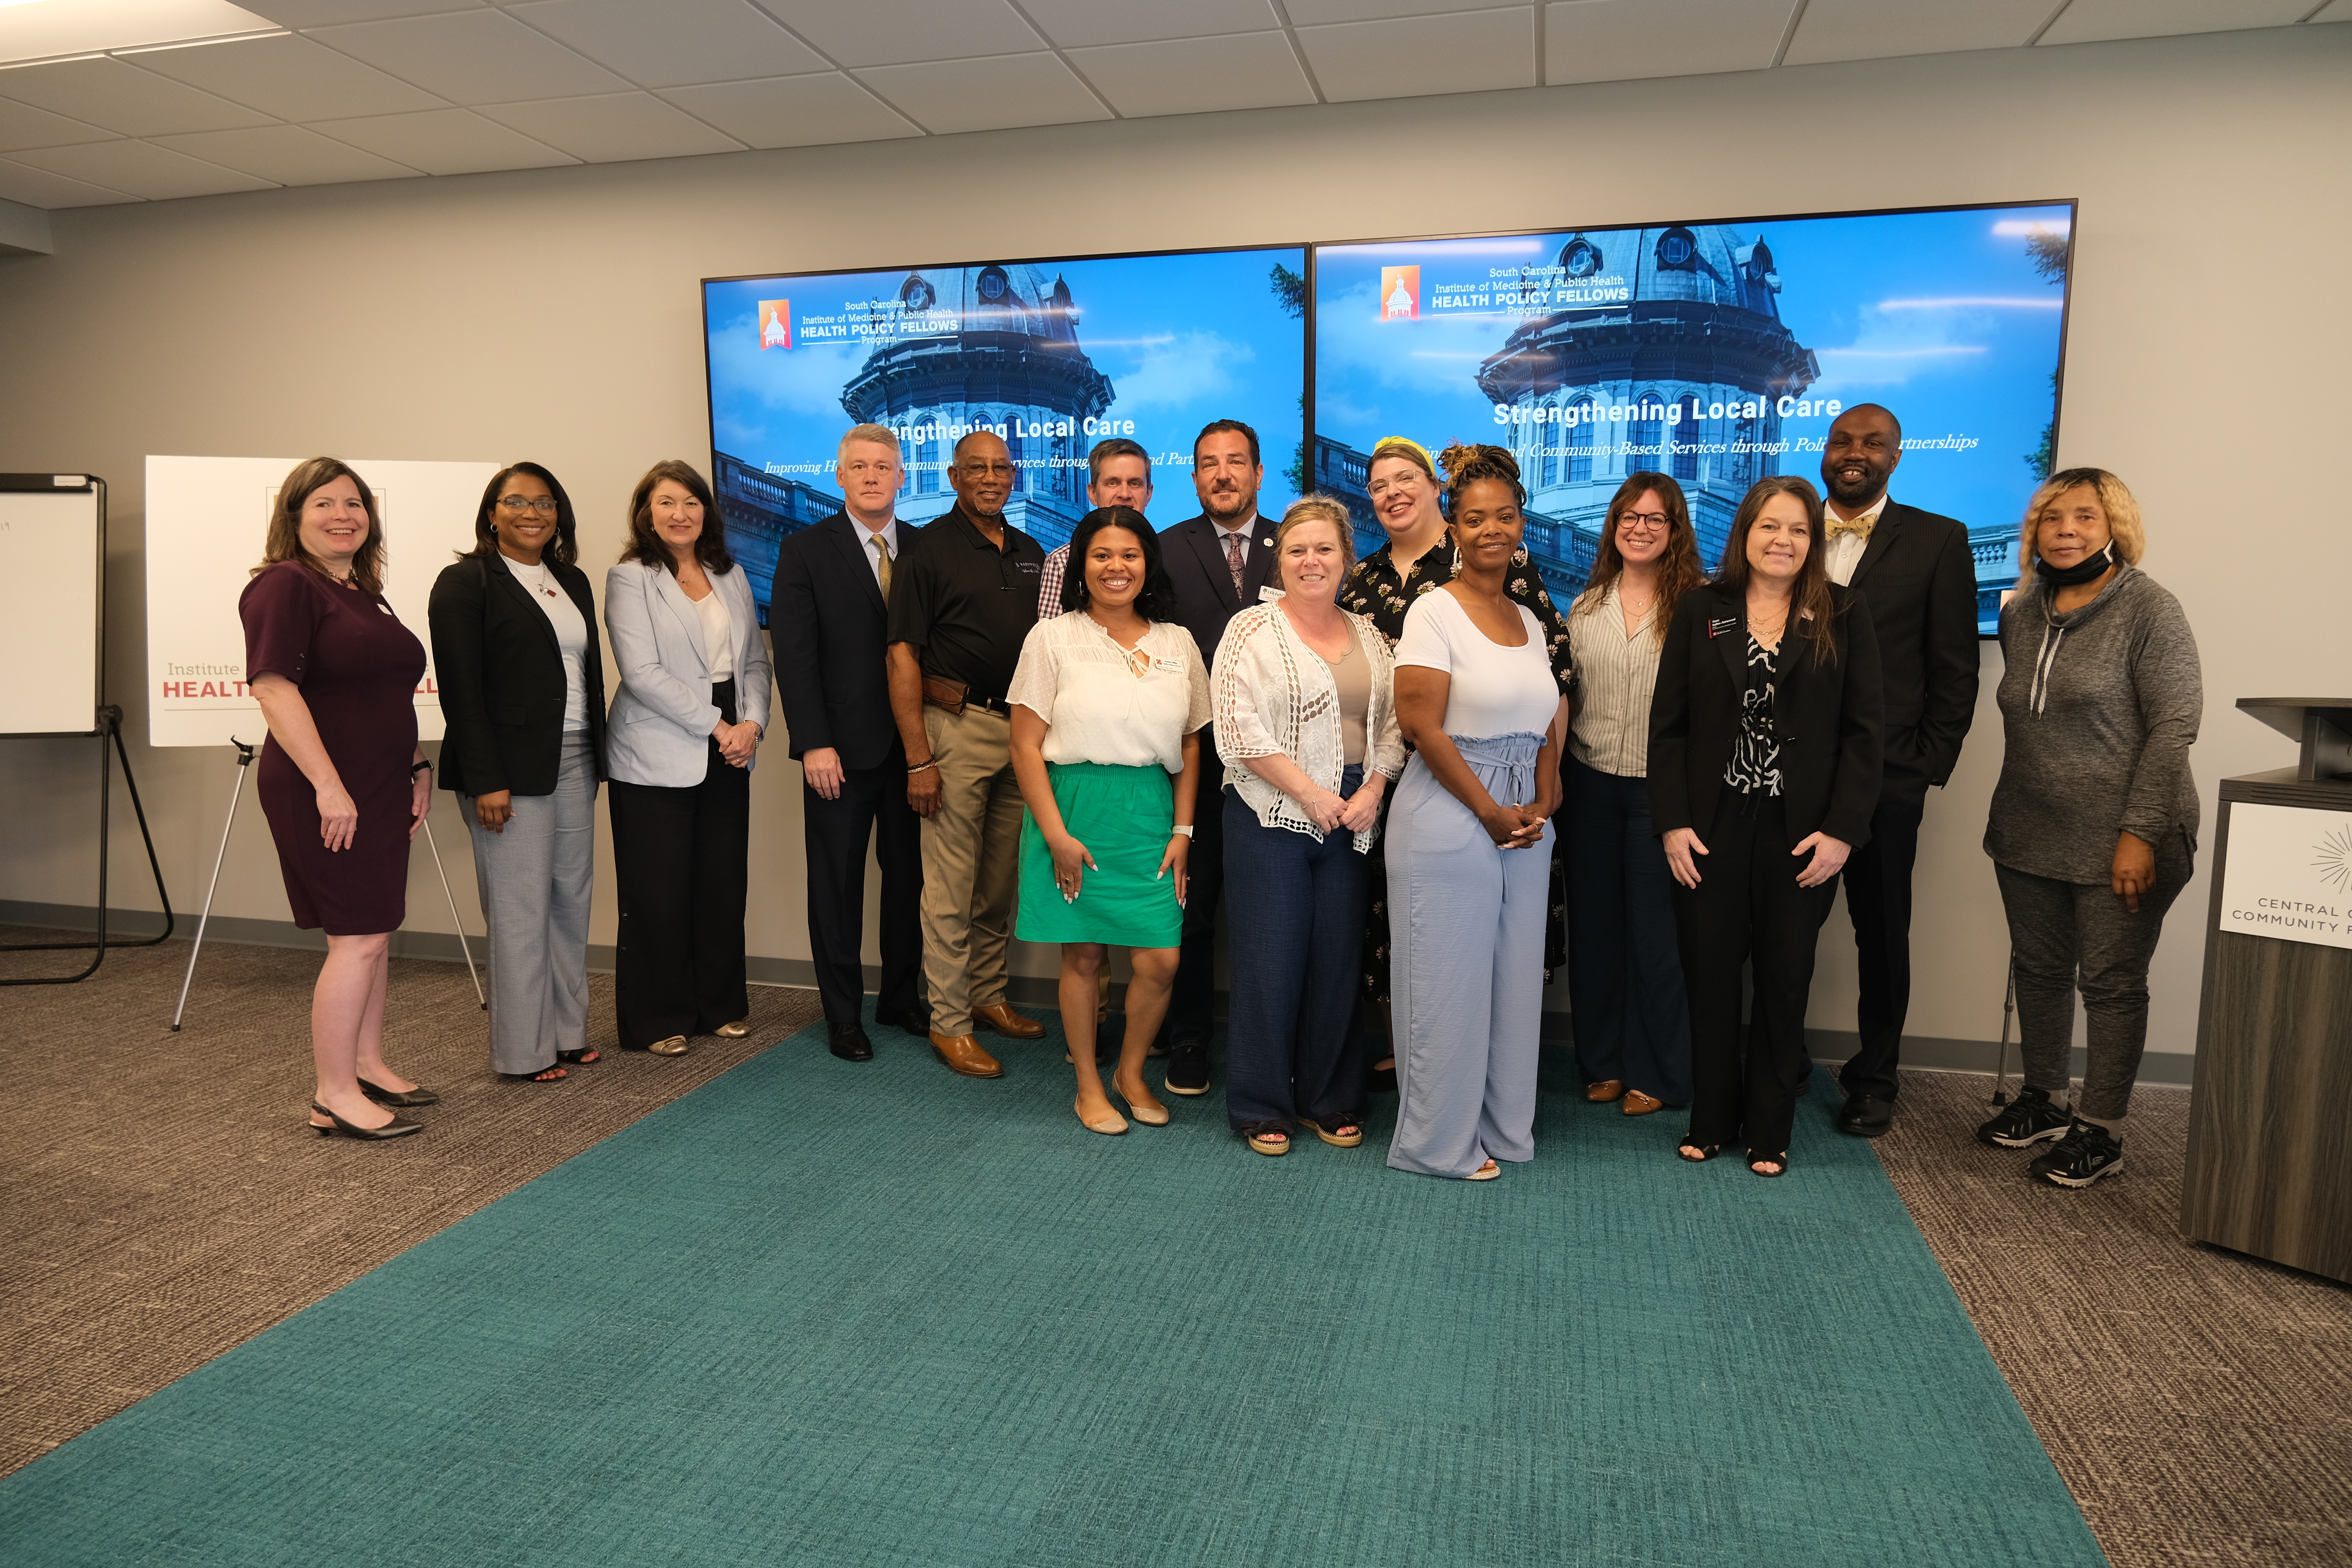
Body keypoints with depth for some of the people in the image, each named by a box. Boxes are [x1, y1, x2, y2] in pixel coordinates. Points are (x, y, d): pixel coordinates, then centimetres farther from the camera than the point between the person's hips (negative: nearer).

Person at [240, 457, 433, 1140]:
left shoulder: (364, 595, 17)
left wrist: (419, 766, 19)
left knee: (377, 930, 13)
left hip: (380, 789, 9)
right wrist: (327, 785, -23)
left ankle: (367, 1064, 25)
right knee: (358, 938, -8)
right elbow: (274, 688, -19)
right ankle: (334, 1096, 1)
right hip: (327, 793, -9)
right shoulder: (285, 586, -10)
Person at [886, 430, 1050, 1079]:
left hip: (1021, 726, 6)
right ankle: (949, 1023, 8)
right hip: (957, 724, -6)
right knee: (951, 884, -1)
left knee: (1003, 878, 14)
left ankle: (989, 996, 28)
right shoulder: (930, 548, -5)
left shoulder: (1030, 553, 13)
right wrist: (919, 759, -14)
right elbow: (903, 655, -9)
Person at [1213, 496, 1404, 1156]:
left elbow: (1393, 724, 11)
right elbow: (1241, 728, -11)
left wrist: (1372, 790, -6)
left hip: (1352, 819, 4)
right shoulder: (1254, 629, -3)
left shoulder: (1368, 637, 13)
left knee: (1338, 958, 8)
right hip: (1272, 815, -4)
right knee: (1271, 959, 0)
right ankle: (1262, 1107, 15)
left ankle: (1331, 1100, 23)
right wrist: (1310, 794, -13)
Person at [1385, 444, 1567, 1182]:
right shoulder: (1436, 610, -8)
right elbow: (1420, 725, -15)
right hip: (1448, 821, -6)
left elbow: (1545, 726, 14)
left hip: (1525, 827, 7)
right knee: (1449, 982, 2)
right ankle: (1441, 1142, 17)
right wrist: (1491, 811, -12)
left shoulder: (1530, 620, 13)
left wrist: (1540, 805, -2)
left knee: (1514, 976, 11)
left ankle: (1501, 1127, 27)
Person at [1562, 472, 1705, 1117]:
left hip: (1662, 788, -4)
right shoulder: (1585, 607, 10)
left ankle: (1655, 1073, 18)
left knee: (1656, 930, 3)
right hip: (1590, 785, 4)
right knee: (1594, 924, 11)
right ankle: (1603, 1061, 26)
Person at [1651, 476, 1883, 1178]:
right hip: (1712, 827, 0)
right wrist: (1673, 822, -6)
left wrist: (1843, 829, -9)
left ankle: (1769, 1131, 22)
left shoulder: (1843, 616, 2)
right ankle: (1711, 1122, 21)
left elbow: (1861, 732, 0)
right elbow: (1669, 724, 2)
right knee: (1711, 978, 5)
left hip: (1802, 831, 0)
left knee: (1784, 981, 9)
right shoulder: (1701, 611, 4)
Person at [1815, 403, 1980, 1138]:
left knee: (1882, 933, 9)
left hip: (1885, 776, -1)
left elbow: (1955, 670, 0)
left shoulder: (1939, 540, 2)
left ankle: (1875, 1076, 25)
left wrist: (1927, 767, -5)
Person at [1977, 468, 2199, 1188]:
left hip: (2121, 843, -6)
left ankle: (2100, 1131, 15)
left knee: (2111, 981, 3)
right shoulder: (2022, 614, 10)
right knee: (2038, 968, 13)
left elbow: (2175, 725, -13)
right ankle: (2042, 1100, 29)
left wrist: (2141, 833, -18)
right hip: (2029, 834, 6)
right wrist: (2008, 810, 12)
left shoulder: (2149, 610, -8)